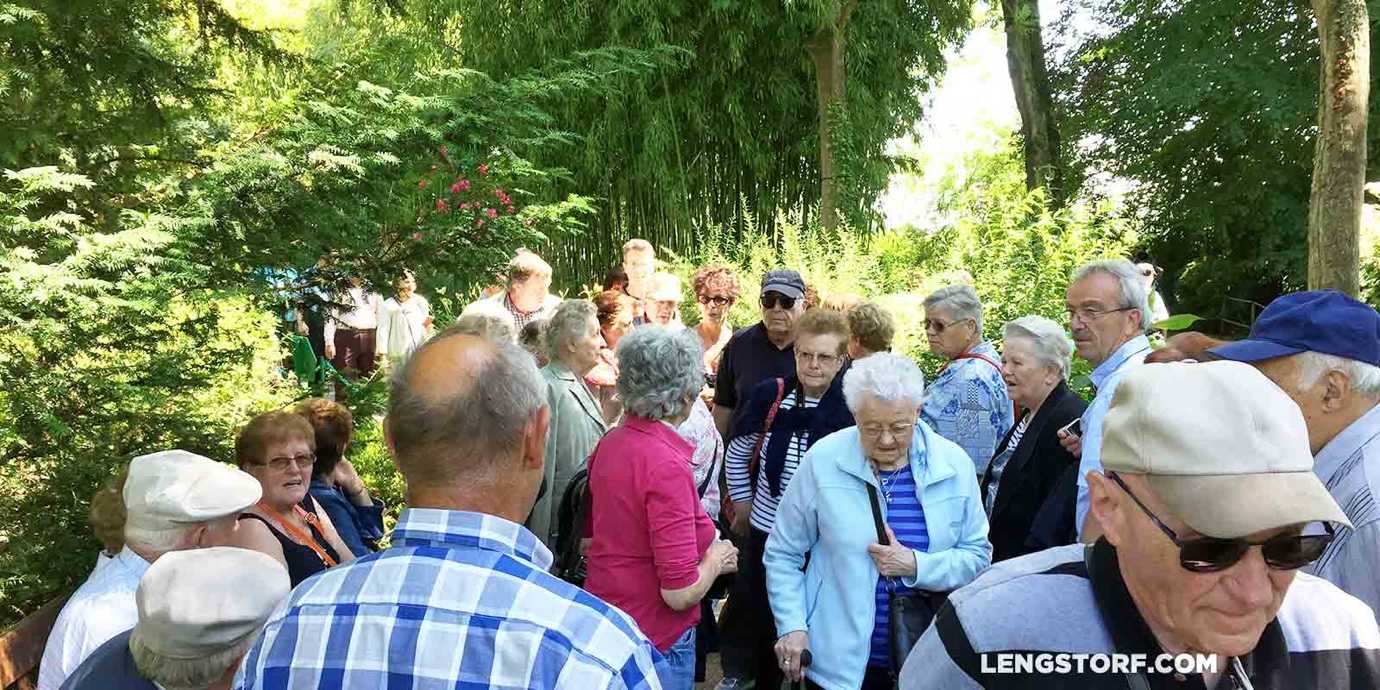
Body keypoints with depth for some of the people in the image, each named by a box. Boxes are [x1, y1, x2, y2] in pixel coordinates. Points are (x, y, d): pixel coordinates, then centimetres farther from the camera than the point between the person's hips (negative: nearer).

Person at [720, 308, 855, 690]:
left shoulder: (850, 409, -14)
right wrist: (742, 504, 8)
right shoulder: (770, 394, -7)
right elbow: (737, 453, 7)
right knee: (751, 610, 18)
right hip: (764, 530, 2)